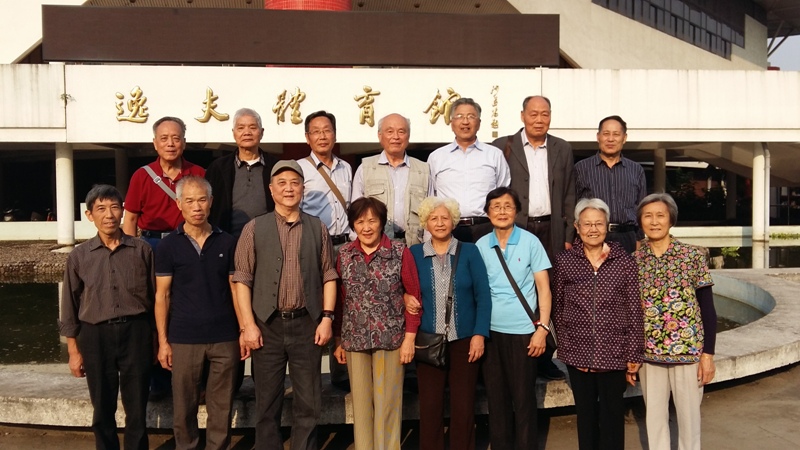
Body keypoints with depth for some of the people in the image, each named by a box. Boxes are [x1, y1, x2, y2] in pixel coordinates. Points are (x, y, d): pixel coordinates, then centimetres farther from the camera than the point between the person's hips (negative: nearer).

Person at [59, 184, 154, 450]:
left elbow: (156, 296, 3)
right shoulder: (79, 256, 2)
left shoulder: (141, 250, -1)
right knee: (102, 410, 13)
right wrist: (73, 351, 4)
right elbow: (70, 307, 6)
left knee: (137, 408, 7)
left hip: (136, 333, -1)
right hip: (95, 336, 1)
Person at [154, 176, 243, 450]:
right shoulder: (169, 246, 0)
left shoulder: (227, 243, 4)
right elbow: (162, 296, 2)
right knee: (184, 408, 8)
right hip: (183, 339, -1)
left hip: (224, 337, 1)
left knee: (221, 408, 8)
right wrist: (163, 341, -2)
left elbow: (235, 290, 7)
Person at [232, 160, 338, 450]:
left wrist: (327, 317, -2)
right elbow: (242, 279, -1)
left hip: (307, 323, 1)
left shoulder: (318, 229, 7)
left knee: (308, 403, 8)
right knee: (267, 403, 9)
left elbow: (328, 276, 7)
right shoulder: (254, 228, 2)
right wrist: (248, 324, -7)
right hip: (267, 324, -1)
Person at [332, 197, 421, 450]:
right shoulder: (344, 255, 4)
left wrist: (409, 337, -7)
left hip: (391, 338, -2)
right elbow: (339, 300, 7)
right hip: (354, 340, 3)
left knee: (387, 401, 5)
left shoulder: (400, 252, -5)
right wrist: (338, 340, 7)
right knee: (361, 402, 11)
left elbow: (413, 296, -3)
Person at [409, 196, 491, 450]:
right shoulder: (414, 254, 3)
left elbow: (483, 295, -2)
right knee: (429, 405, 7)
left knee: (463, 405, 8)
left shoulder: (469, 252, 1)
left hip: (464, 339, 0)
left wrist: (479, 334, -8)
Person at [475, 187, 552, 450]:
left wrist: (542, 328, -9)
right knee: (496, 396, 11)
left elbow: (543, 288, -2)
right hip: (489, 331, 3)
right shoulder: (480, 246, 5)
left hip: (522, 331, -2)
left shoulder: (530, 242, -2)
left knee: (523, 398, 5)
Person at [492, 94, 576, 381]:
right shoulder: (503, 147, 3)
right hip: (515, 230, -2)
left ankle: (545, 358, 16)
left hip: (551, 232, 3)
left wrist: (568, 237, 7)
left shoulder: (563, 149, 12)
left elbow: (569, 197, 12)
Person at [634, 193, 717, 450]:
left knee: (689, 416, 9)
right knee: (654, 416, 13)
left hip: (688, 350, -2)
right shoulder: (634, 260, 1)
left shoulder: (692, 256, -5)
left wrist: (708, 353, -7)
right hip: (649, 352, 2)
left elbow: (708, 308, -3)